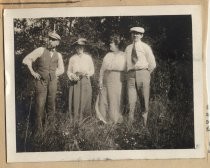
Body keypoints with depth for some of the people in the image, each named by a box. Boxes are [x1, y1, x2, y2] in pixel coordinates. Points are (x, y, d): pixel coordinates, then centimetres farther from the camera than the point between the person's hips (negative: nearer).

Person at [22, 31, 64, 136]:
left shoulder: (58, 55, 9)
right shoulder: (40, 50, -1)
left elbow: (61, 69, 22)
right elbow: (27, 59, -1)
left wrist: (53, 74, 9)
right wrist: (33, 72, -5)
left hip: (52, 81, 3)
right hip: (40, 81, -3)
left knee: (51, 105, 9)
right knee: (40, 105, -5)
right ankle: (39, 129, 3)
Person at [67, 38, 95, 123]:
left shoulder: (88, 57, 7)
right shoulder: (72, 58, 7)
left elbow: (92, 71, 11)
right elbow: (68, 71, 10)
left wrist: (86, 73, -8)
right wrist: (72, 76, -9)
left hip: (85, 82, 0)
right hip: (75, 83, 0)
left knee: (85, 101, -4)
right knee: (75, 102, -4)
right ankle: (75, 121, 2)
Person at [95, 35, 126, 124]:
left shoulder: (123, 55, 0)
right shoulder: (108, 55, 16)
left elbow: (122, 67, -13)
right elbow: (102, 68, 14)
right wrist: (100, 80, 5)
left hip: (117, 82, -5)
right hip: (106, 82, 5)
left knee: (115, 101, -2)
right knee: (103, 100, 1)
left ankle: (115, 120, 8)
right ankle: (104, 119, 9)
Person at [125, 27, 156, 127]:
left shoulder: (145, 47, 6)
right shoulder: (128, 48, 15)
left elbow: (152, 64, 6)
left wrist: (146, 74, 3)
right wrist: (129, 73, 10)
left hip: (143, 72, -2)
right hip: (131, 74, 2)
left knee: (144, 99, 1)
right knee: (131, 100, -3)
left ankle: (144, 122, 9)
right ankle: (130, 123, 0)